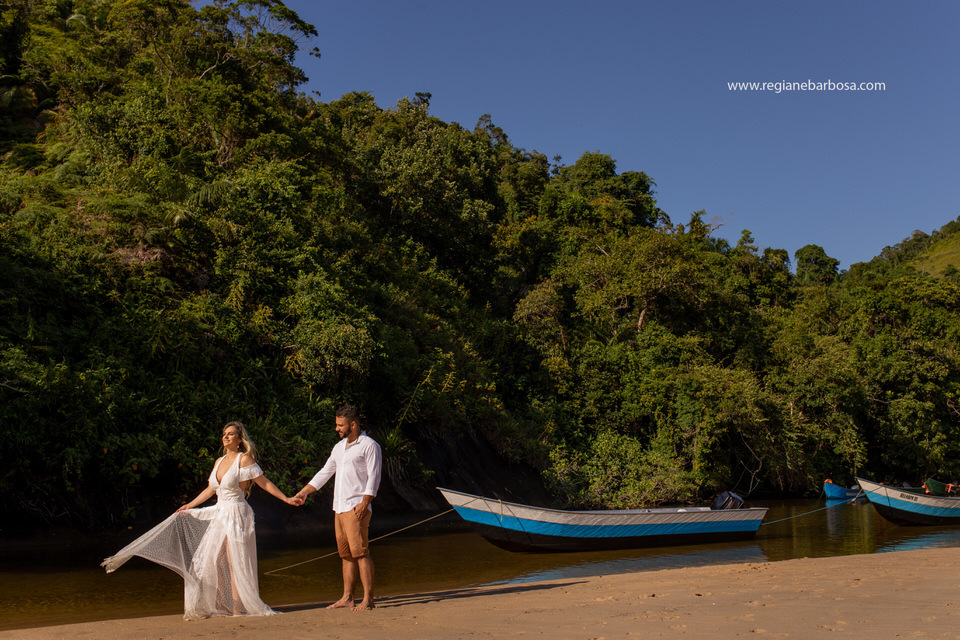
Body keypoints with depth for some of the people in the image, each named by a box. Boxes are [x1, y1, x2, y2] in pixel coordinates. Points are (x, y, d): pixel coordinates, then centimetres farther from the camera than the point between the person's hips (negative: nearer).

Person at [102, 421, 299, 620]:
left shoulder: (244, 459, -9)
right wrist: (189, 505, 26)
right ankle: (222, 605, 15)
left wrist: (286, 499, -14)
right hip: (219, 514, 8)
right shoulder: (219, 461, 12)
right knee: (211, 560, 6)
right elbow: (210, 490, 23)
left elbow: (264, 483, -9)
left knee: (236, 563, -4)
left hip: (237, 515, -8)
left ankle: (237, 609, 5)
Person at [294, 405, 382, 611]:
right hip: (339, 508, 8)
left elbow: (373, 478, -9)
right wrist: (304, 492, 17)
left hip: (357, 507, -7)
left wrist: (364, 503, -18)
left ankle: (368, 599, -10)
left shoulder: (369, 446, -4)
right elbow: (325, 473, 24)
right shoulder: (339, 447, 19)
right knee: (346, 554, 8)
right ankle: (347, 598, 13)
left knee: (360, 551, -11)